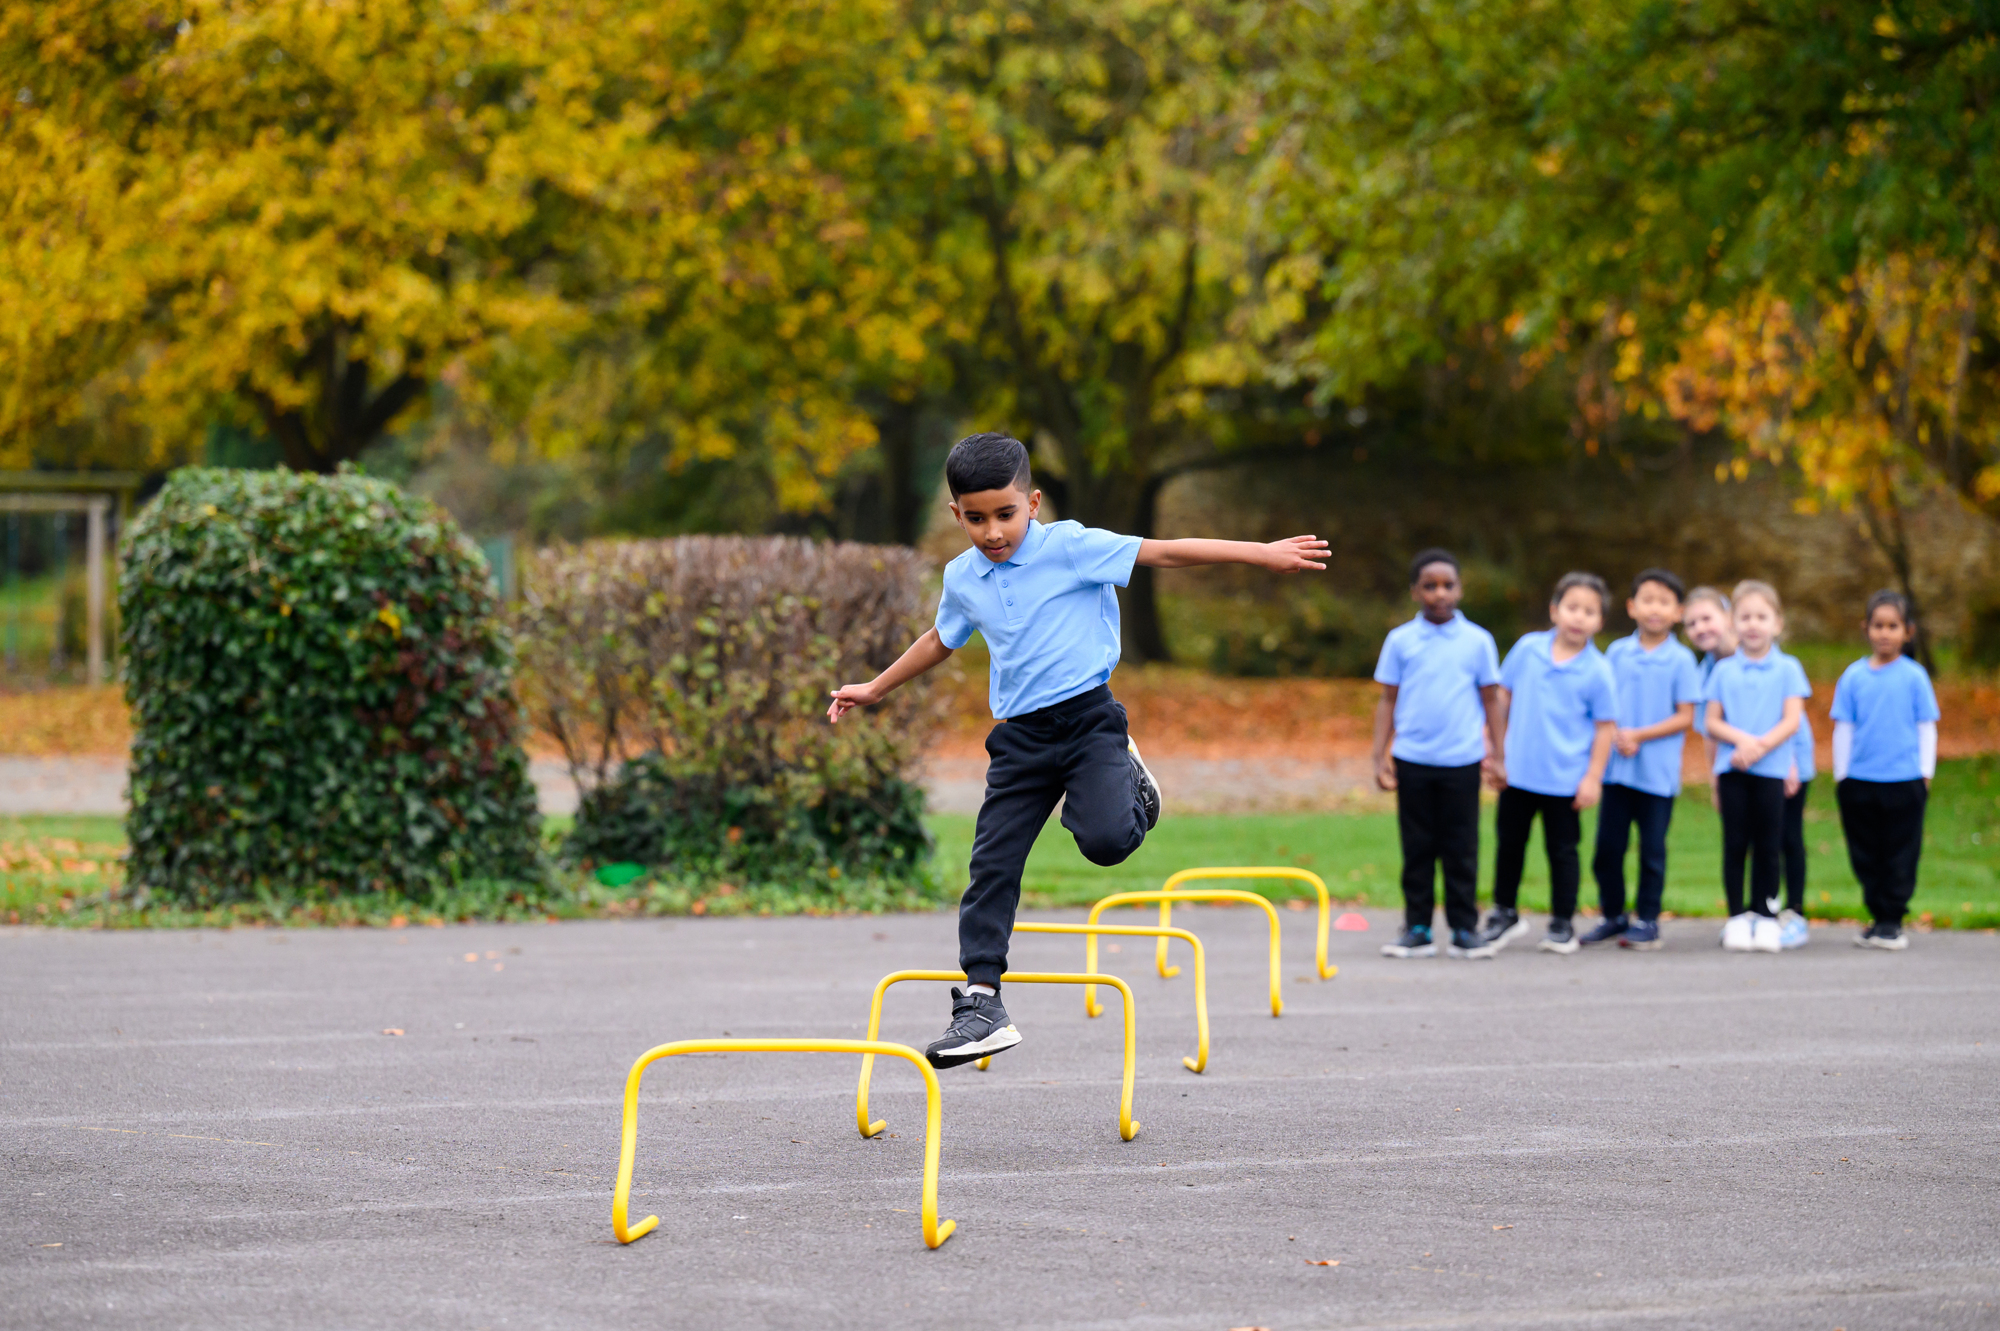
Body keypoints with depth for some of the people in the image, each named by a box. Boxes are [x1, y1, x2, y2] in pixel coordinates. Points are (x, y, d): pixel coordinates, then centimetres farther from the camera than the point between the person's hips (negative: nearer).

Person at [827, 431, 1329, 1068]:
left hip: (1088, 718, -5)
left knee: (1105, 838, -26)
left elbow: (1163, 554, -11)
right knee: (993, 864, -4)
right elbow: (941, 640, 30)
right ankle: (981, 1003, 0)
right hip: (1020, 734, 5)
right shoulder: (962, 578, 9)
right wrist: (874, 689, 38)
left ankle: (1126, 780, 10)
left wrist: (1263, 554, -15)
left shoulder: (1069, 547, -8)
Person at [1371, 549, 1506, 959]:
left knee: (1461, 849, 3)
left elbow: (1491, 699, 8)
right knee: (1417, 849, 5)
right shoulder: (1400, 641, 3)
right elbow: (1387, 700, 7)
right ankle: (1417, 929, 10)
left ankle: (1465, 928, 10)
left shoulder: (1478, 641, 2)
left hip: (1462, 761, -1)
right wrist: (1380, 756, 3)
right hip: (1412, 760, 1)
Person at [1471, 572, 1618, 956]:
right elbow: (1503, 698, 9)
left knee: (1562, 850, 7)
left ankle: (1562, 925, 20)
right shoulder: (1528, 649, -2)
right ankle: (1504, 915, 29)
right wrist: (1496, 752, 9)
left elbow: (1605, 727, -6)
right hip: (1518, 771, 3)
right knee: (1509, 843, 13)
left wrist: (1593, 777, -8)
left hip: (1566, 779, -3)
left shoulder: (1596, 671, -9)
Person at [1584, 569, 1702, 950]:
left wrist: (1639, 735, -14)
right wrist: (1616, 736, -11)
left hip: (1657, 772, -3)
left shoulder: (1681, 661, -3)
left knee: (1652, 850, 3)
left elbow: (1685, 718, -6)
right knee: (1608, 847, 6)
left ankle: (1647, 920, 13)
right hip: (1616, 766, 3)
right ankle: (1613, 916, 19)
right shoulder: (1617, 653, 6)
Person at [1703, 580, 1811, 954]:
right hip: (1731, 768, 1)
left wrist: (1759, 747, -14)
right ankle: (1738, 917, 5)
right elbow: (1712, 722, 6)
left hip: (1770, 769, -1)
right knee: (1735, 845, 0)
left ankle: (1766, 916, 7)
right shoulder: (1724, 670, 10)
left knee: (1767, 845, 0)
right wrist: (1741, 738, -12)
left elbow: (1791, 721, -2)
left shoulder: (1787, 669, 6)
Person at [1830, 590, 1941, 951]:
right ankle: (1878, 918, 17)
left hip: (1905, 782, -2)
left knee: (1900, 854, 1)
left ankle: (1893, 922, 8)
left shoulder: (1914, 676, 0)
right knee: (1866, 855, 7)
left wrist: (1925, 773, 1)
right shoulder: (1853, 677, 4)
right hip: (1860, 782, 2)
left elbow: (1927, 728, 5)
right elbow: (1843, 728, 9)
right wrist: (1841, 776, 7)